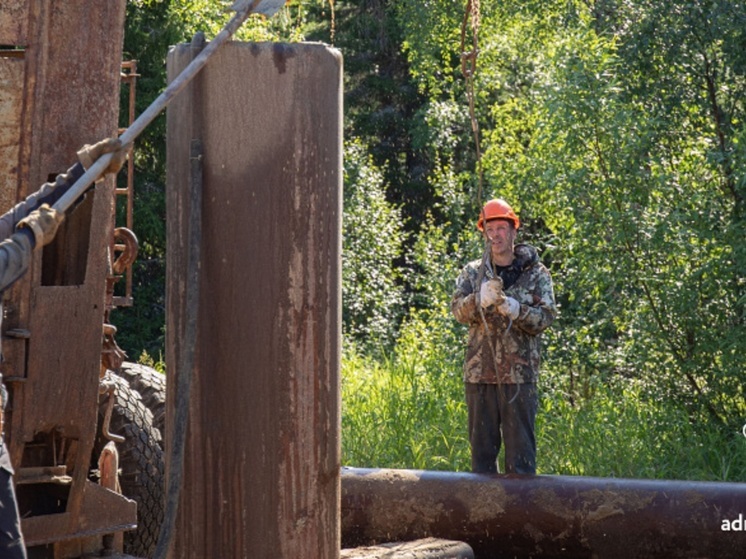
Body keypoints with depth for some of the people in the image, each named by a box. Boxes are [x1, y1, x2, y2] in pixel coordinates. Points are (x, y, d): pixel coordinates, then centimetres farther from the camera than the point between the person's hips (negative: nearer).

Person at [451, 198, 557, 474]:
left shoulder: (536, 274, 4)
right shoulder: (473, 273, 10)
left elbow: (546, 317, -5)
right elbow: (458, 309, -5)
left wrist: (516, 310, -23)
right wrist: (480, 299, -27)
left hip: (519, 372, -2)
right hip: (479, 373, 2)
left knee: (520, 446, -2)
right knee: (481, 446, 7)